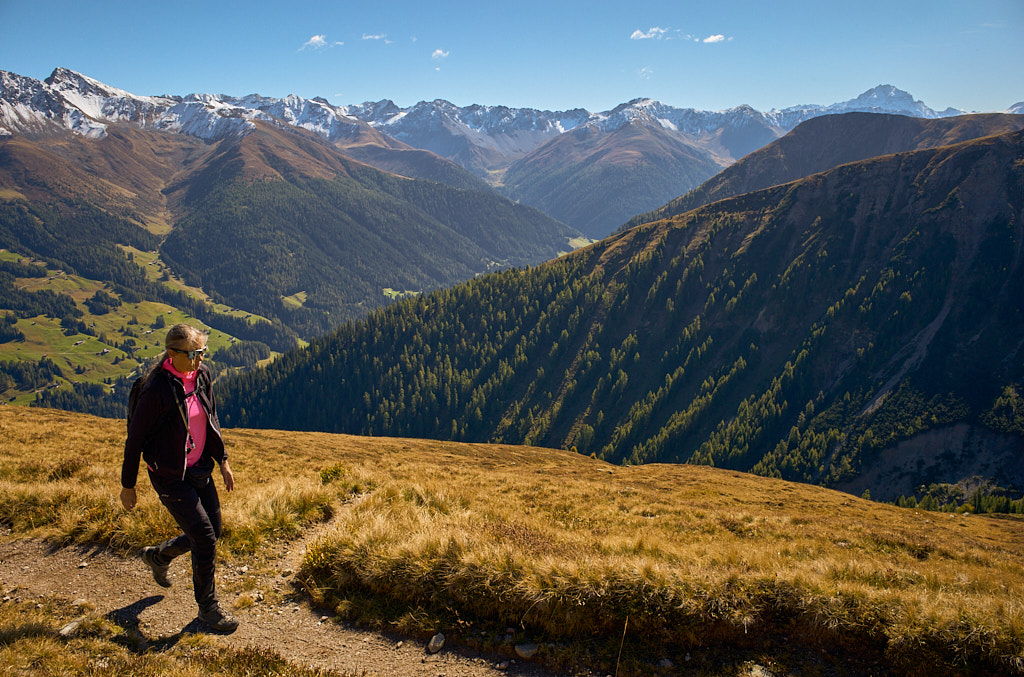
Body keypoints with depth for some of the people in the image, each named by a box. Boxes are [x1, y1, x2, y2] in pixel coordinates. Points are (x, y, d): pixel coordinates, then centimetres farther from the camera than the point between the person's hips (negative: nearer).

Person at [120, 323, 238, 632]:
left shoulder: (202, 375, -2)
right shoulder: (156, 389, -23)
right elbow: (135, 438, -14)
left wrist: (223, 460, 12)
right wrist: (128, 485, -7)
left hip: (200, 468, 7)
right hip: (170, 476, -7)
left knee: (212, 531, 15)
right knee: (205, 538, -5)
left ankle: (158, 555, 43)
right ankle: (207, 607, 15)